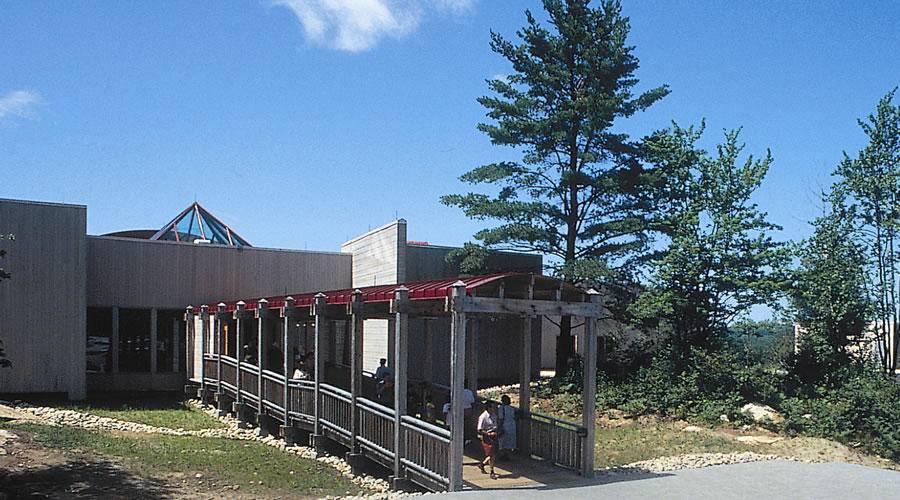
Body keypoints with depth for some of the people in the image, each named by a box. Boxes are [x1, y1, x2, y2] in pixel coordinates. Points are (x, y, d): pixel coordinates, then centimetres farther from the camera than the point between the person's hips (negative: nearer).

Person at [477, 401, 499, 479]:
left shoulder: (494, 415, 9)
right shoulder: (483, 417, -16)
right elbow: (480, 430, -16)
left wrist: (498, 430, 7)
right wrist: (489, 434, -22)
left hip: (494, 437, 8)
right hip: (486, 438, -8)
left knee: (493, 454, 11)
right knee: (491, 455, -7)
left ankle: (482, 464, 33)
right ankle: (492, 473, 5)